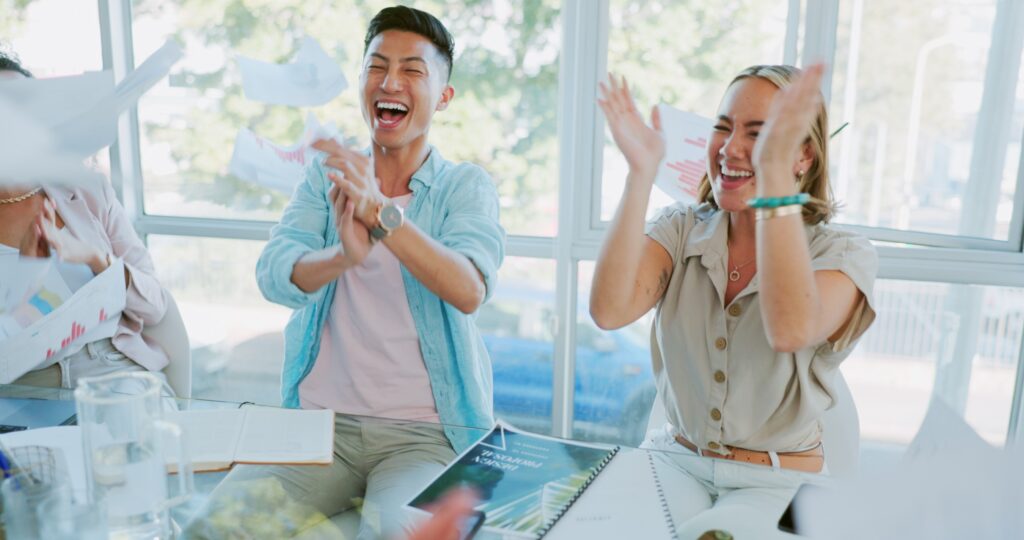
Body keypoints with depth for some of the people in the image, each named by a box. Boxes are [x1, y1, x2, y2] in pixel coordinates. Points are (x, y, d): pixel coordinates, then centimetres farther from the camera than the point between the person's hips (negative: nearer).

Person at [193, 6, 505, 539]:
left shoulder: (466, 185, 0)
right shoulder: (326, 175, 8)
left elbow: (470, 291, -19)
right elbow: (274, 276, -8)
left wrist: (379, 213, -32)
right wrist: (343, 256, -30)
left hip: (425, 430, -2)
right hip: (320, 417, 3)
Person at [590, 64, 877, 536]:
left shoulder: (844, 255, -9)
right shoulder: (680, 229, -3)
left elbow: (790, 330, -33)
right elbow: (609, 311, -22)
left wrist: (774, 172, -37)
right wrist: (641, 172, -25)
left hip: (779, 484, -2)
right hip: (676, 459, 2)